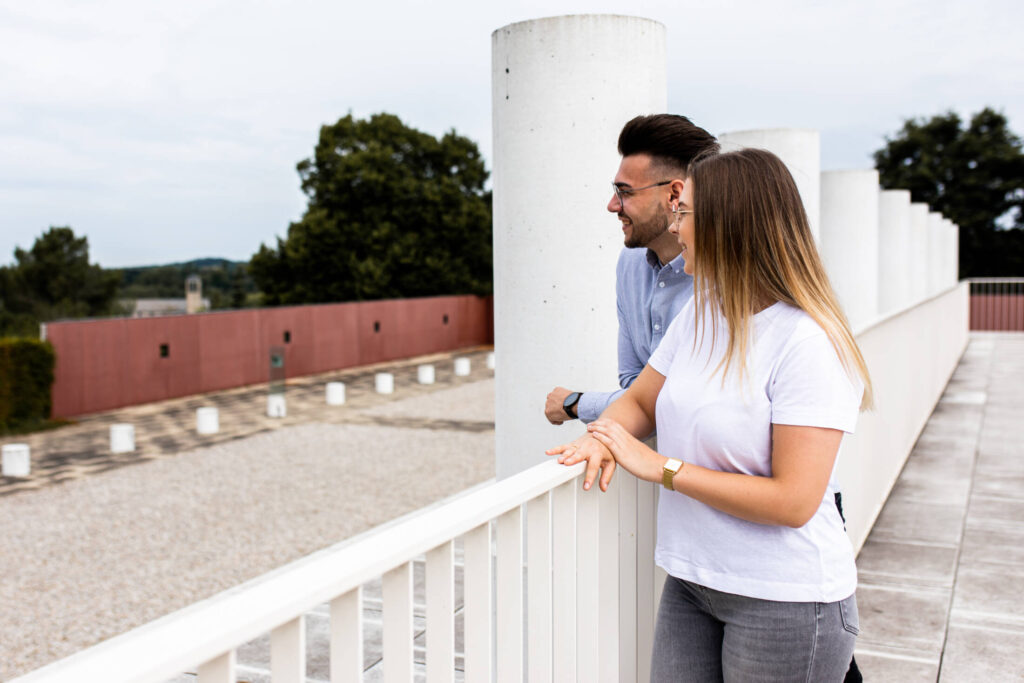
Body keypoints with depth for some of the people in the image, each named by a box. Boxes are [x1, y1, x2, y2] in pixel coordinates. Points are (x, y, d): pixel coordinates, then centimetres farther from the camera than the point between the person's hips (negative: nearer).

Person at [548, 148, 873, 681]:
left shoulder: (806, 343, -20)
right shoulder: (701, 314, 4)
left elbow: (793, 502, -23)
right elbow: (640, 400, 14)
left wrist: (662, 468, -19)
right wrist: (603, 438, -10)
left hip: (785, 599, -6)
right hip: (692, 580, 6)